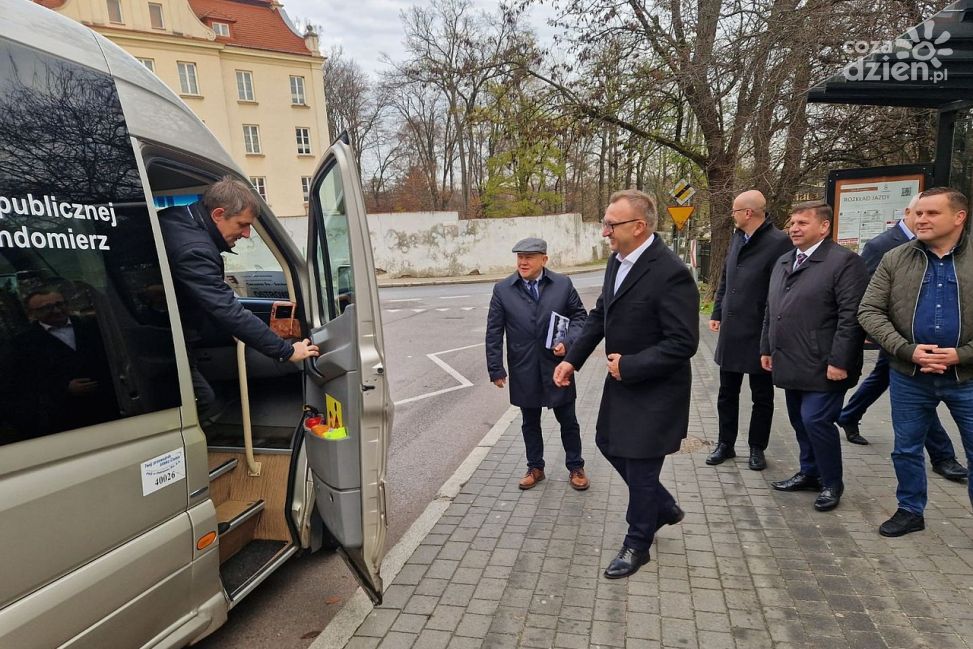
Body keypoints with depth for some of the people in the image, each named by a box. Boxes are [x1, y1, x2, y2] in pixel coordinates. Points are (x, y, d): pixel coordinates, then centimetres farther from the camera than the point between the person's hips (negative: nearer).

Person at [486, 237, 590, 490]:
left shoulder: (563, 284, -4)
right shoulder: (502, 289, -4)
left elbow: (579, 315, 5)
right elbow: (494, 332, -2)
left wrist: (568, 342, -13)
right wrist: (496, 369, -4)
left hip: (557, 367, 0)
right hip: (524, 371, 1)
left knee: (568, 421, 13)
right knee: (530, 423, 16)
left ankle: (575, 467, 32)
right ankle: (535, 468, 34)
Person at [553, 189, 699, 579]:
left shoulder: (670, 273, -25)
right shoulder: (618, 260, 1)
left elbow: (683, 342, -25)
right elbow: (600, 315, 10)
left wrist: (629, 366, -22)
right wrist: (573, 359, 3)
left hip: (654, 389, -9)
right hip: (622, 380, 9)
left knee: (640, 467, 6)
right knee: (609, 444, 21)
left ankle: (637, 544, 31)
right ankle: (663, 507, 43)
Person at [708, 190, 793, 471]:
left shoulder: (778, 242, -14)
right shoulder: (737, 237, 9)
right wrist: (717, 313, 14)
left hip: (759, 334, -7)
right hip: (731, 330, 7)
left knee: (762, 396, 11)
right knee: (727, 392, 15)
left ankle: (757, 448, 27)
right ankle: (725, 444, 29)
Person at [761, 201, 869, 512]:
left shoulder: (845, 262, -10)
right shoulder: (783, 262, 14)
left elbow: (851, 316, -16)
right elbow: (771, 310, 18)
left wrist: (839, 361, -20)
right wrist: (767, 348, 16)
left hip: (822, 366, -7)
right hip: (791, 364, 7)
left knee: (816, 421, -5)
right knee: (800, 422, 15)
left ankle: (831, 483, 15)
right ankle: (810, 473, 31)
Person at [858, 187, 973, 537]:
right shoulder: (895, 260, 0)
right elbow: (869, 311, -5)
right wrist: (908, 351, -16)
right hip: (909, 376, 1)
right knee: (906, 449, 14)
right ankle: (910, 511, 33)